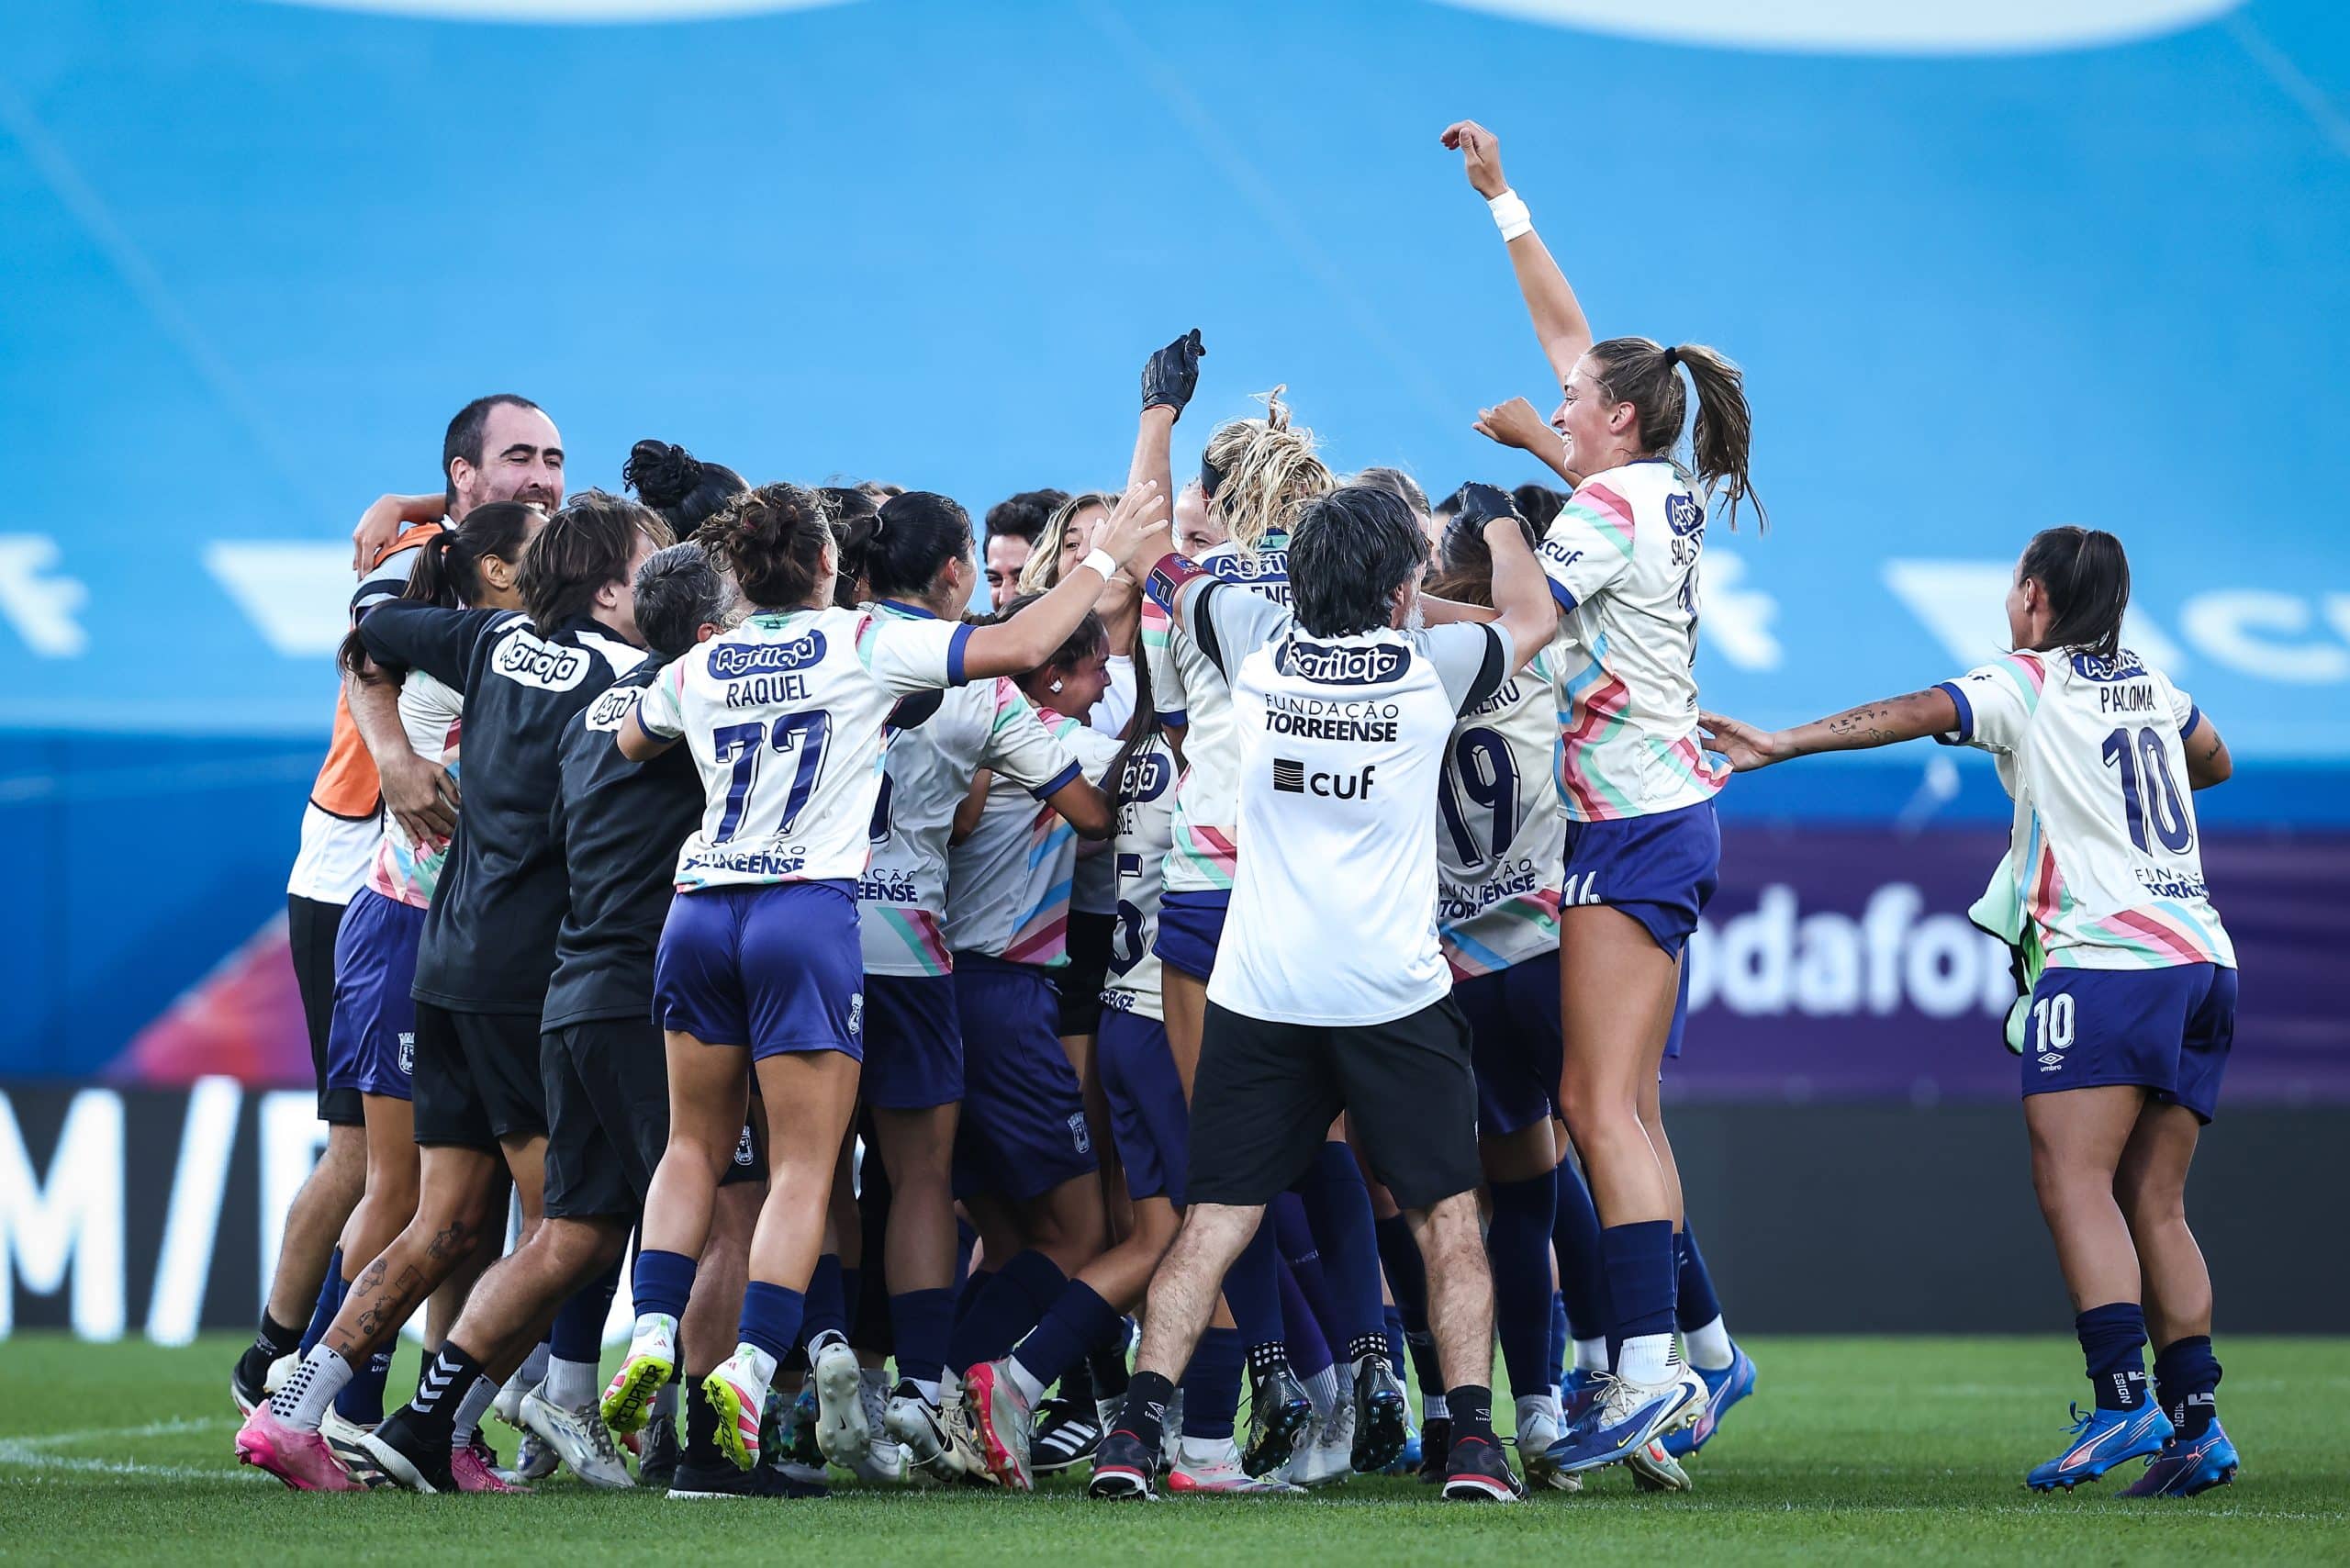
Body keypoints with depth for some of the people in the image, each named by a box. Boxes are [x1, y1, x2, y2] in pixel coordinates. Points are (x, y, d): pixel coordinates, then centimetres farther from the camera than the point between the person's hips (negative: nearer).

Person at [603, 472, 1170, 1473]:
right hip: (808, 910, -4)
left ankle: (652, 1339, 3)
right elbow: (1020, 646, -7)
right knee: (805, 1166, -3)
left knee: (695, 1145, 18)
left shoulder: (696, 671, 12)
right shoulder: (864, 644, -2)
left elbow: (630, 744, 34)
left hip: (700, 905, 4)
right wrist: (1105, 558, 6)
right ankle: (750, 1365, -16)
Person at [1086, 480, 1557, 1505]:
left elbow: (1171, 573, 21)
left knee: (1212, 1223, 3)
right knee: (1447, 1218, 7)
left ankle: (1137, 1429, -8)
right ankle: (1472, 1440, -2)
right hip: (1395, 995, -2)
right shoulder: (1432, 666, -2)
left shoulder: (1257, 646, 1)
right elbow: (1534, 617, 19)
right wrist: (1498, 520, 36)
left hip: (1259, 993, 2)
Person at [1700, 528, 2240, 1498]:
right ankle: (2193, 1421, -1)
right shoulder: (2152, 686, 21)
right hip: (2203, 957, 7)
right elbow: (2213, 760, 40)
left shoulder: (2028, 685, 1)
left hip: (2106, 958, -7)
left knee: (2072, 1178, -13)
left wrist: (1784, 744, -16)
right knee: (2153, 1205, 8)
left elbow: (1915, 714, -14)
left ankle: (2122, 1397, -27)